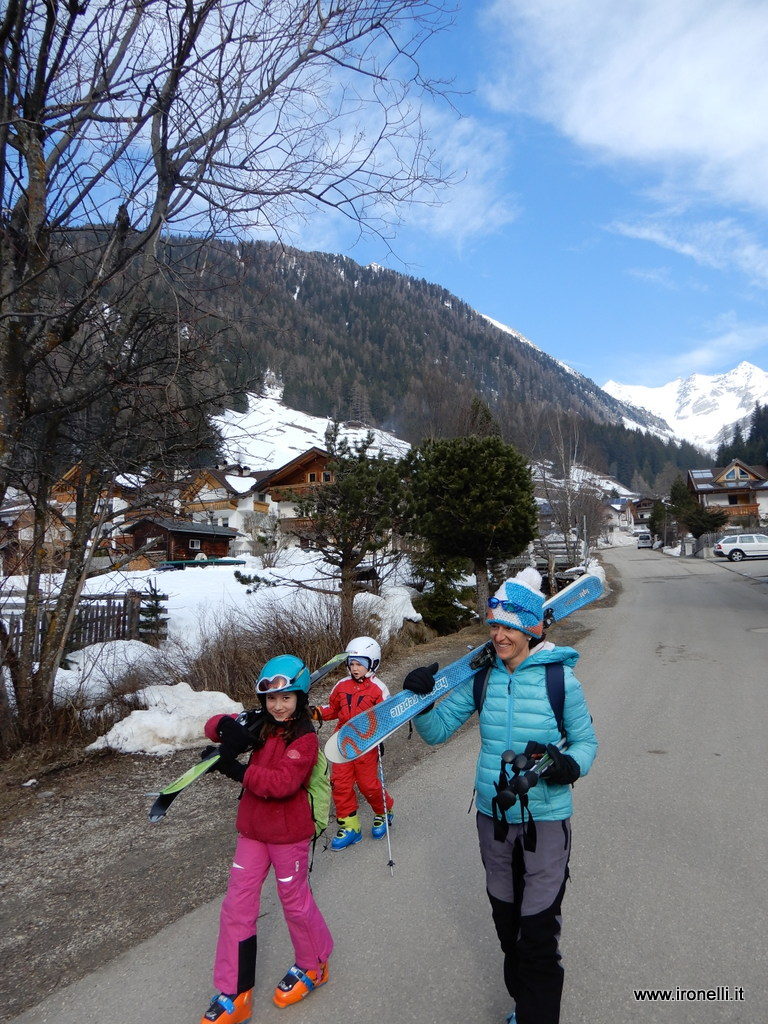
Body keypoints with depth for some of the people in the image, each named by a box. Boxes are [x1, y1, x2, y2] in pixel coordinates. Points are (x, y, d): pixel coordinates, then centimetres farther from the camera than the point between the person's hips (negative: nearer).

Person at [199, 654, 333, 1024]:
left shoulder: (305, 737, -19)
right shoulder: (260, 725, -1)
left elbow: (283, 782, -30)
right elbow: (214, 725, -2)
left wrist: (236, 769, -30)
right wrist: (229, 728, -25)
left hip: (289, 833, -6)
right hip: (253, 828, 6)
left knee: (294, 900, 14)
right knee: (236, 907, 9)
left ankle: (312, 966, 41)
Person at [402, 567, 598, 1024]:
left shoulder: (560, 678, -15)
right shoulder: (481, 677, -7)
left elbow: (586, 741, -4)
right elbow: (437, 730, -2)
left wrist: (571, 765, -25)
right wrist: (419, 698, -21)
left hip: (545, 820, -4)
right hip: (493, 815, 4)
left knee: (538, 933, 2)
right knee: (506, 921, 22)